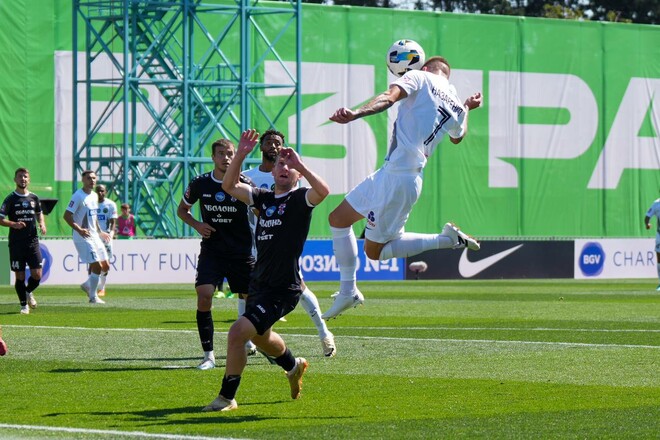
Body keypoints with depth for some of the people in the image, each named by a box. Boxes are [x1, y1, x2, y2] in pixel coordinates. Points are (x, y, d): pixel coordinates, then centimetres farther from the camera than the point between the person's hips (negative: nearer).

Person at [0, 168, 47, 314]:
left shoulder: (34, 198, 8)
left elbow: (39, 213, 25)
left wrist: (42, 224, 5)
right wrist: (13, 224, -22)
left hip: (32, 241, 3)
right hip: (16, 243, -3)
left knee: (37, 275, -4)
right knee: (20, 276, 0)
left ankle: (29, 292, 27)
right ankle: (24, 305, 15)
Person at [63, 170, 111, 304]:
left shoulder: (94, 196, 13)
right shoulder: (78, 196, -13)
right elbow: (67, 216, -18)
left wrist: (100, 231, 21)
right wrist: (79, 230, -28)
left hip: (95, 236, 8)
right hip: (83, 238, -8)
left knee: (105, 266, 7)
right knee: (97, 266, -11)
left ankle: (88, 285, 26)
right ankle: (93, 297, 1)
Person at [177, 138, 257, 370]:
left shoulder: (243, 184, -7)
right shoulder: (200, 184, -1)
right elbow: (182, 210, 15)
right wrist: (197, 224, -4)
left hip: (241, 252, 0)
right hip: (211, 251, 0)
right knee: (204, 295, -18)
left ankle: (250, 341, 36)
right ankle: (209, 355, -12)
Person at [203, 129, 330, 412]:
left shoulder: (300, 199, -9)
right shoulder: (264, 198, 9)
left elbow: (323, 191, -31)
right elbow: (230, 186, 2)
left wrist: (299, 164, -32)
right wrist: (241, 155, -9)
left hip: (283, 290, -9)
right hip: (259, 283, 9)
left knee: (238, 333, -20)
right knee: (259, 337, 30)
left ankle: (227, 398, -8)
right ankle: (294, 366, 60)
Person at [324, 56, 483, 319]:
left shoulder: (420, 78, -3)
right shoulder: (455, 106, 16)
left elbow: (388, 98, -24)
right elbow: (457, 137, 39)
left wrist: (355, 114, -38)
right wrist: (467, 109, 54)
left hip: (397, 178, -9)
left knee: (375, 250, 0)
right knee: (338, 219, 18)